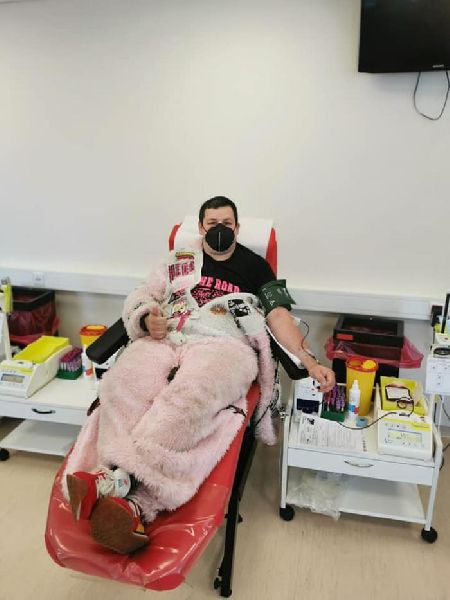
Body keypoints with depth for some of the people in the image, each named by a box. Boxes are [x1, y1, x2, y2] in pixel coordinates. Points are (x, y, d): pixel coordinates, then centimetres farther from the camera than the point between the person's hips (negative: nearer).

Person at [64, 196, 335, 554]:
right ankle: (131, 504, -43)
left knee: (190, 396, -39)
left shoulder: (254, 265, 21)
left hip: (223, 344, -2)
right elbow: (139, 298, 24)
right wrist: (147, 320, -1)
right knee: (121, 385, -32)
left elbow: (279, 316, 11)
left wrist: (310, 361, -2)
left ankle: (116, 480, -42)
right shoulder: (180, 260, 26)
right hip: (164, 339, 3)